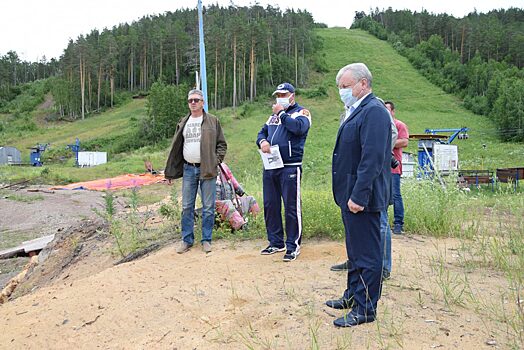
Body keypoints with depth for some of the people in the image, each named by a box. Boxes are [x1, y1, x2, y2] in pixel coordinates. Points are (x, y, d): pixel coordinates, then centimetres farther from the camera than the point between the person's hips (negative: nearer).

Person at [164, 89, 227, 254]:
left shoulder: (212, 121, 3)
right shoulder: (183, 123, 13)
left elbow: (222, 144, 6)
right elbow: (176, 148, 15)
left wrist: (216, 160, -8)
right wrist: (170, 172, 12)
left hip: (207, 170, -3)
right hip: (188, 169, 3)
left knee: (208, 207, 2)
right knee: (187, 207, 7)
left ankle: (206, 240, 14)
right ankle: (187, 240, 18)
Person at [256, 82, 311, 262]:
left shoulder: (301, 112, 0)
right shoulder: (273, 115, 21)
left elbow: (299, 127, -21)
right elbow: (262, 132, 21)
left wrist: (281, 113, -11)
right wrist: (262, 141, -3)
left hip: (290, 168, -7)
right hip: (270, 167, 7)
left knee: (291, 207, -3)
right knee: (270, 205, 11)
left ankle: (293, 245, 8)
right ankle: (276, 243, 23)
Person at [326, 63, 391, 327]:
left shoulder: (374, 111, -15)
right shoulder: (356, 111, 17)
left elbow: (372, 158, -23)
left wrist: (359, 196, -25)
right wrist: (347, 195, 17)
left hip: (362, 198, -11)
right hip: (351, 195, 11)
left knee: (367, 253, 1)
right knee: (355, 249, 21)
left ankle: (365, 309, 13)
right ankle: (353, 295, 36)